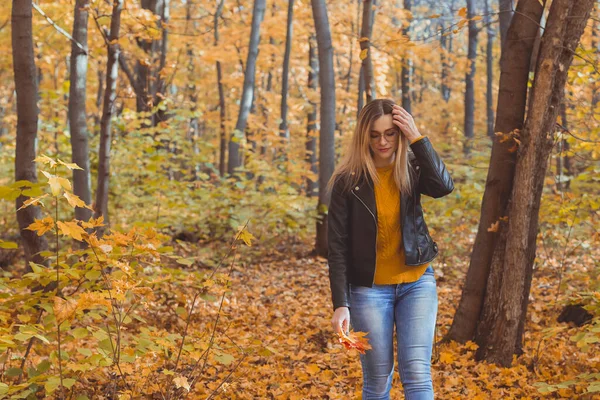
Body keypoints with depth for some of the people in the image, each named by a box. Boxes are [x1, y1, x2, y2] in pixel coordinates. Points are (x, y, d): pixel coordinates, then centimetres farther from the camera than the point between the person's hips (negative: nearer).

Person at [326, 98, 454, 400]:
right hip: (369, 288, -1)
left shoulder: (412, 170, -1)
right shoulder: (349, 181, -7)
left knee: (417, 375, -6)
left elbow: (444, 186, -24)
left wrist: (417, 138, -22)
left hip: (417, 283, 1)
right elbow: (338, 247, -8)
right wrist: (340, 304, -13)